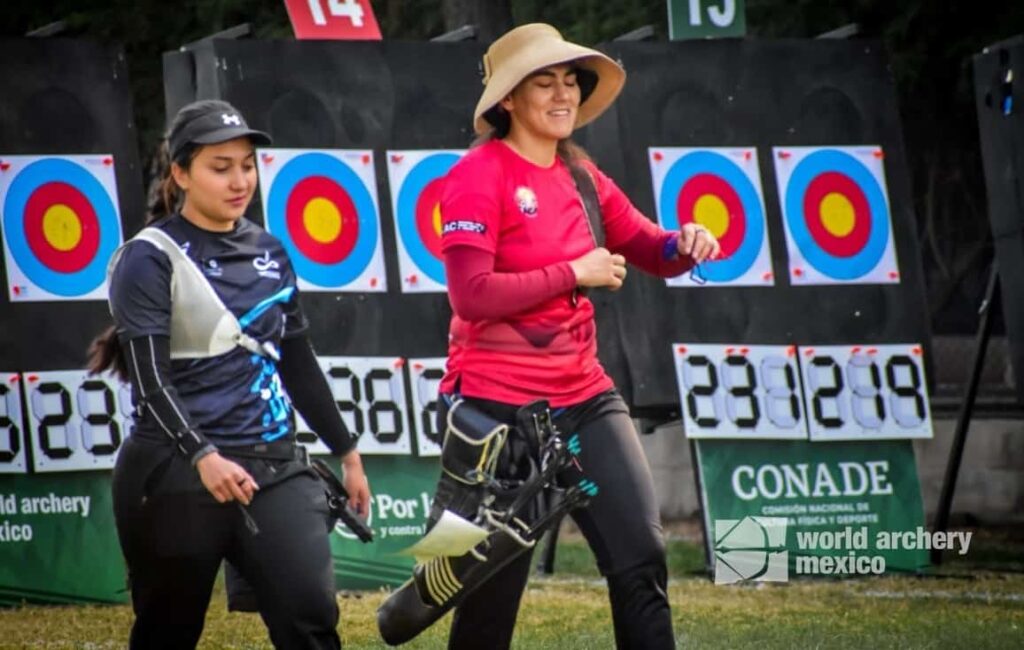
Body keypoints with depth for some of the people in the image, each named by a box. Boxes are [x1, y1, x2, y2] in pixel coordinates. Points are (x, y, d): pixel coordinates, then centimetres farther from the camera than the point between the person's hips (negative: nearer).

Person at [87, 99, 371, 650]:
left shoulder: (269, 253, 13)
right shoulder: (151, 259, -5)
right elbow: (150, 381, -15)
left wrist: (346, 452, 22)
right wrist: (203, 457, -29)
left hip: (273, 469, 5)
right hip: (176, 476, -5)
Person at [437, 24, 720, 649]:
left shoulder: (579, 174, 9)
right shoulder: (478, 175, -11)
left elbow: (649, 249, 18)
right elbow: (472, 296, -19)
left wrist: (687, 244, -5)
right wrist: (574, 274, -16)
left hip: (582, 397, 6)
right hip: (496, 404, -6)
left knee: (641, 559, -4)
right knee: (493, 592, 2)